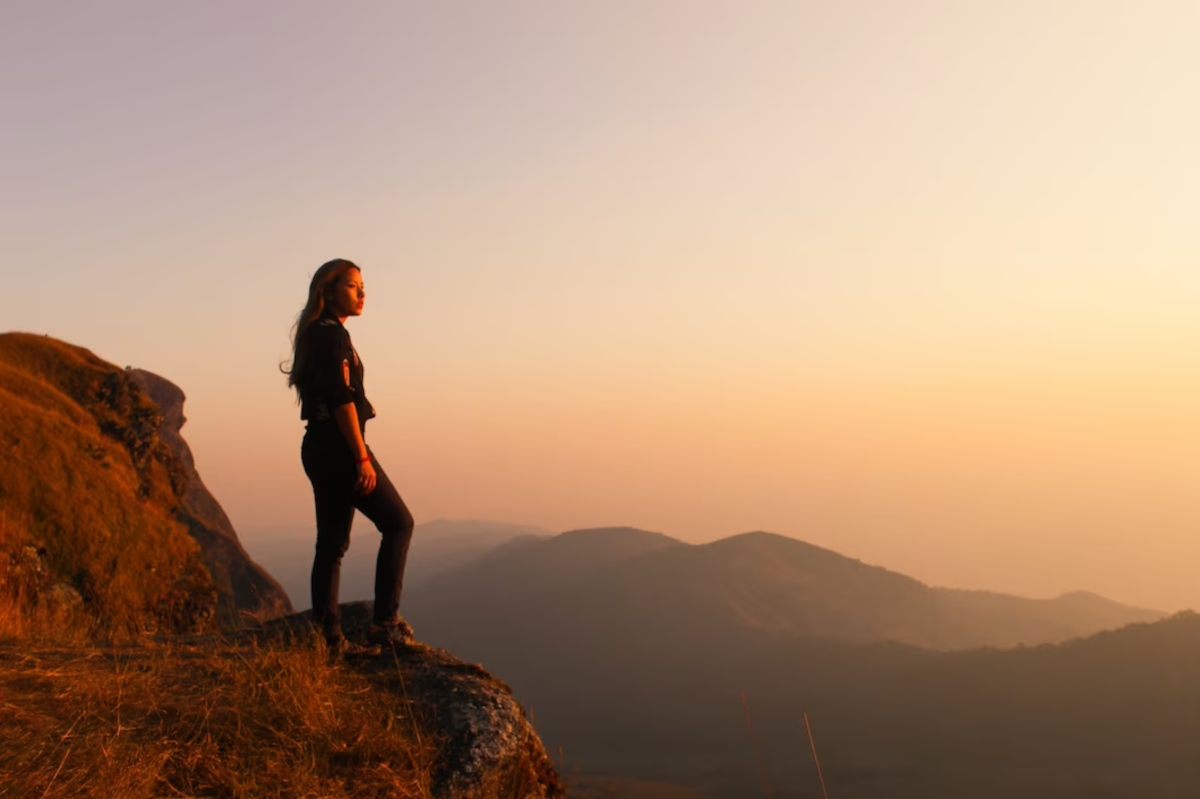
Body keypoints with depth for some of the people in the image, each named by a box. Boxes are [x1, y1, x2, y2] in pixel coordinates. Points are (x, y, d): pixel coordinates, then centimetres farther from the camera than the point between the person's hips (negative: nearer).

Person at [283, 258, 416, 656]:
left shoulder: (316, 333, 18)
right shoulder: (333, 333, -12)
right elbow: (341, 399, -20)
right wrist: (362, 457, -21)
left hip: (319, 447, 9)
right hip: (339, 447, -9)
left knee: (332, 543, 9)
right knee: (398, 523, 0)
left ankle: (328, 637, 13)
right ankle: (385, 621, 1)